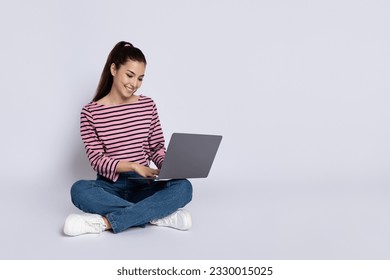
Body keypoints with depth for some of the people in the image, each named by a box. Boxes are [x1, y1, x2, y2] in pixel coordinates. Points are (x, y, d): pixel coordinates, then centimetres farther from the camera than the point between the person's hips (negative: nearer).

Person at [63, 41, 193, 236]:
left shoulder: (148, 105, 6)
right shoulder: (91, 112, -3)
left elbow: (157, 147, 8)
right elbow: (97, 159, -8)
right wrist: (133, 166, -23)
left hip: (142, 186, 2)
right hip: (110, 186, -2)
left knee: (183, 186, -27)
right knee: (79, 189, -34)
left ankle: (105, 222, -32)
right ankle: (160, 216, -31)